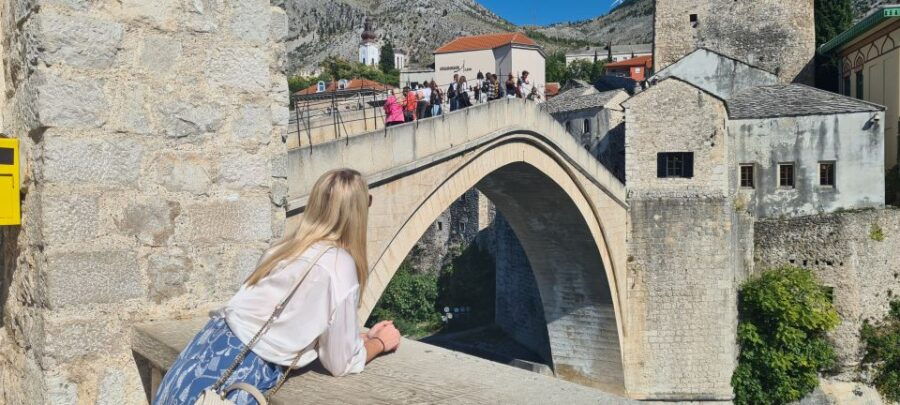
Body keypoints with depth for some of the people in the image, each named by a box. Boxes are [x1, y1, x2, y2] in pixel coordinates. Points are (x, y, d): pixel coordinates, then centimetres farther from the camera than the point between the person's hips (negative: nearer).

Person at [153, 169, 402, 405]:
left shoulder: (286, 247, 8)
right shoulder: (339, 265, -13)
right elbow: (342, 364, -4)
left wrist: (362, 337, 25)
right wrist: (380, 342, 14)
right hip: (241, 376, -8)